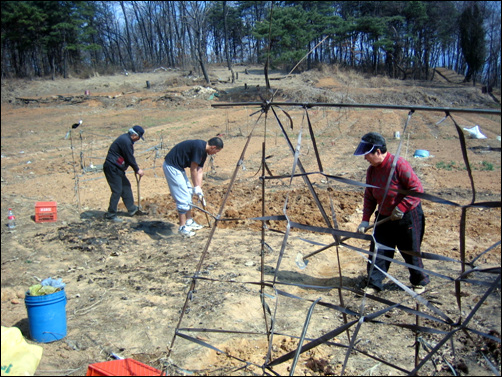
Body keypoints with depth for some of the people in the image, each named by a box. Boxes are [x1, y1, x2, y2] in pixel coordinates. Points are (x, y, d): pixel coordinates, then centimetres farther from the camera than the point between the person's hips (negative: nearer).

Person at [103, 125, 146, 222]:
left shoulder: (126, 139, 12)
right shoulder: (125, 141, -21)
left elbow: (130, 157, 18)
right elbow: (130, 159, -18)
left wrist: (136, 169, 14)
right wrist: (137, 170, -5)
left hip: (117, 168, 11)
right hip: (112, 168, -11)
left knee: (126, 187, 16)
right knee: (117, 191, -9)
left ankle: (132, 209, 27)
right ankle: (111, 214, -1)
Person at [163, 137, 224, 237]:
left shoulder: (203, 152, 9)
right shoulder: (199, 146, -21)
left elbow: (199, 171, 12)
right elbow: (193, 170, -16)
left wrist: (199, 188, 8)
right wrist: (196, 188, -6)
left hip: (178, 167, 11)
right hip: (171, 166, -11)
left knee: (189, 193, 15)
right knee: (183, 197, -9)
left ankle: (189, 222, 26)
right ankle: (182, 227, 0)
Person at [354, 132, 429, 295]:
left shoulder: (399, 164, -22)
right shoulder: (371, 170, 0)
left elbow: (417, 188, -21)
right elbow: (369, 197, 6)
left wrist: (401, 208, -25)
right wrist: (365, 220, -1)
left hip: (408, 216, -6)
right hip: (384, 217, 6)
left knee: (410, 251, 9)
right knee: (378, 250, 3)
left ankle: (420, 281, 32)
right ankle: (374, 283, 14)